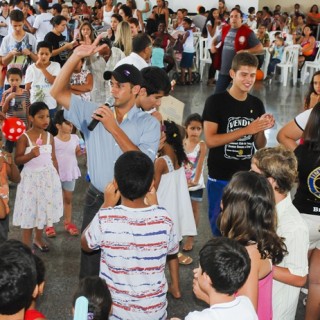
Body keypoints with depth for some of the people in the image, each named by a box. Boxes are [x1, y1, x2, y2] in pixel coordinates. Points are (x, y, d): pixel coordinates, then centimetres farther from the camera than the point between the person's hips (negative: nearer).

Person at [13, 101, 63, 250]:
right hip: (31, 178, -5)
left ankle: (38, 239, 32)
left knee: (44, 208, 14)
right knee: (29, 211, 0)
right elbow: (17, 160, -13)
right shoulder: (24, 137, -12)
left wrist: (57, 177, 11)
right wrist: (30, 155, -29)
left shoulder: (49, 136, 3)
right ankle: (26, 246, 9)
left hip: (48, 177, 5)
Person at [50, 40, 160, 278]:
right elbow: (58, 93, -2)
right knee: (90, 264, 12)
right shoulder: (95, 113, 1)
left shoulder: (149, 123, -7)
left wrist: (114, 129, -25)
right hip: (97, 199, 2)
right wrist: (76, 56, -13)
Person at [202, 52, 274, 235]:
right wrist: (246, 130, -20)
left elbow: (260, 146, 10)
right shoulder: (216, 102, -9)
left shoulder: (257, 105, 6)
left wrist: (262, 130, -11)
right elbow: (210, 140, -17)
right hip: (220, 177, -4)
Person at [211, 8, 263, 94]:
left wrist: (246, 51, -22)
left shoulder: (247, 32, -10)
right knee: (218, 93, 9)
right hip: (224, 69, 5)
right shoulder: (225, 29, 7)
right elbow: (216, 39, 27)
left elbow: (260, 47, -10)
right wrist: (213, 45, 6)